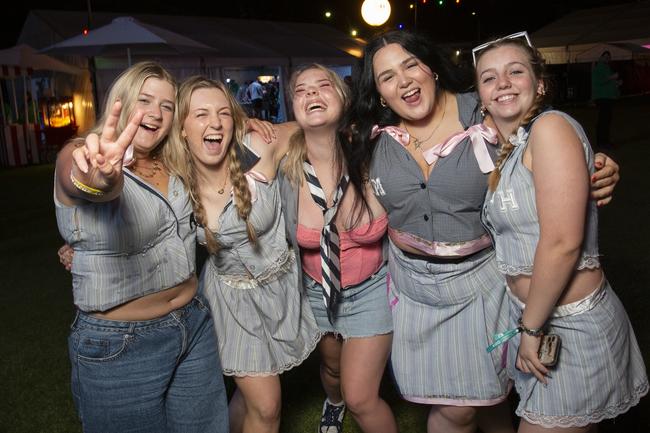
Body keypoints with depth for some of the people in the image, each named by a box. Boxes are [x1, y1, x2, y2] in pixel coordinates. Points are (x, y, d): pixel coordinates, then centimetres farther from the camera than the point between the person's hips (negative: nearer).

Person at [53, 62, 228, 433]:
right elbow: (81, 182, -37)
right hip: (119, 345, -5)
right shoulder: (81, 157, -12)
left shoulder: (170, 162, 4)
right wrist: (100, 178, -59)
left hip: (195, 325, 6)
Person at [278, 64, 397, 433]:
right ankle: (333, 402, 64)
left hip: (371, 290, -2)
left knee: (361, 399, -3)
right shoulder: (287, 171, -20)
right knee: (332, 367, 29)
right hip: (317, 291, 2)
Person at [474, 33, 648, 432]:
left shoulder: (551, 127, -17)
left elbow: (562, 242, -23)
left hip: (571, 324, -7)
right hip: (533, 314, 7)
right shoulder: (506, 148, 8)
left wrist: (530, 328, -16)